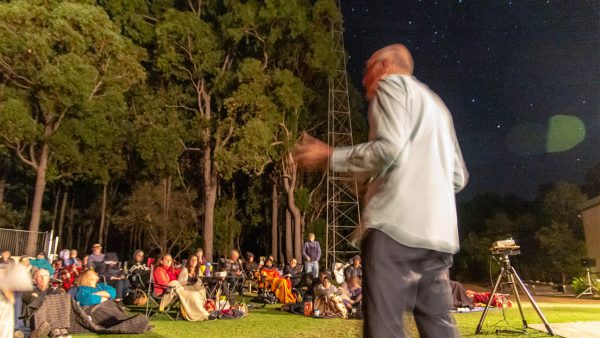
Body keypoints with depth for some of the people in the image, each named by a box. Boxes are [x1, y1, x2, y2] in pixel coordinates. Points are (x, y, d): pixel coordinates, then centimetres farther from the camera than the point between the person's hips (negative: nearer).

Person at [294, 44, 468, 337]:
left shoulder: (392, 84, 6)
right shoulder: (435, 104, 31)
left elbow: (389, 149, -13)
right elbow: (458, 177, 24)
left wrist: (329, 157, -3)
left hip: (397, 223, -9)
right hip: (437, 230, 9)